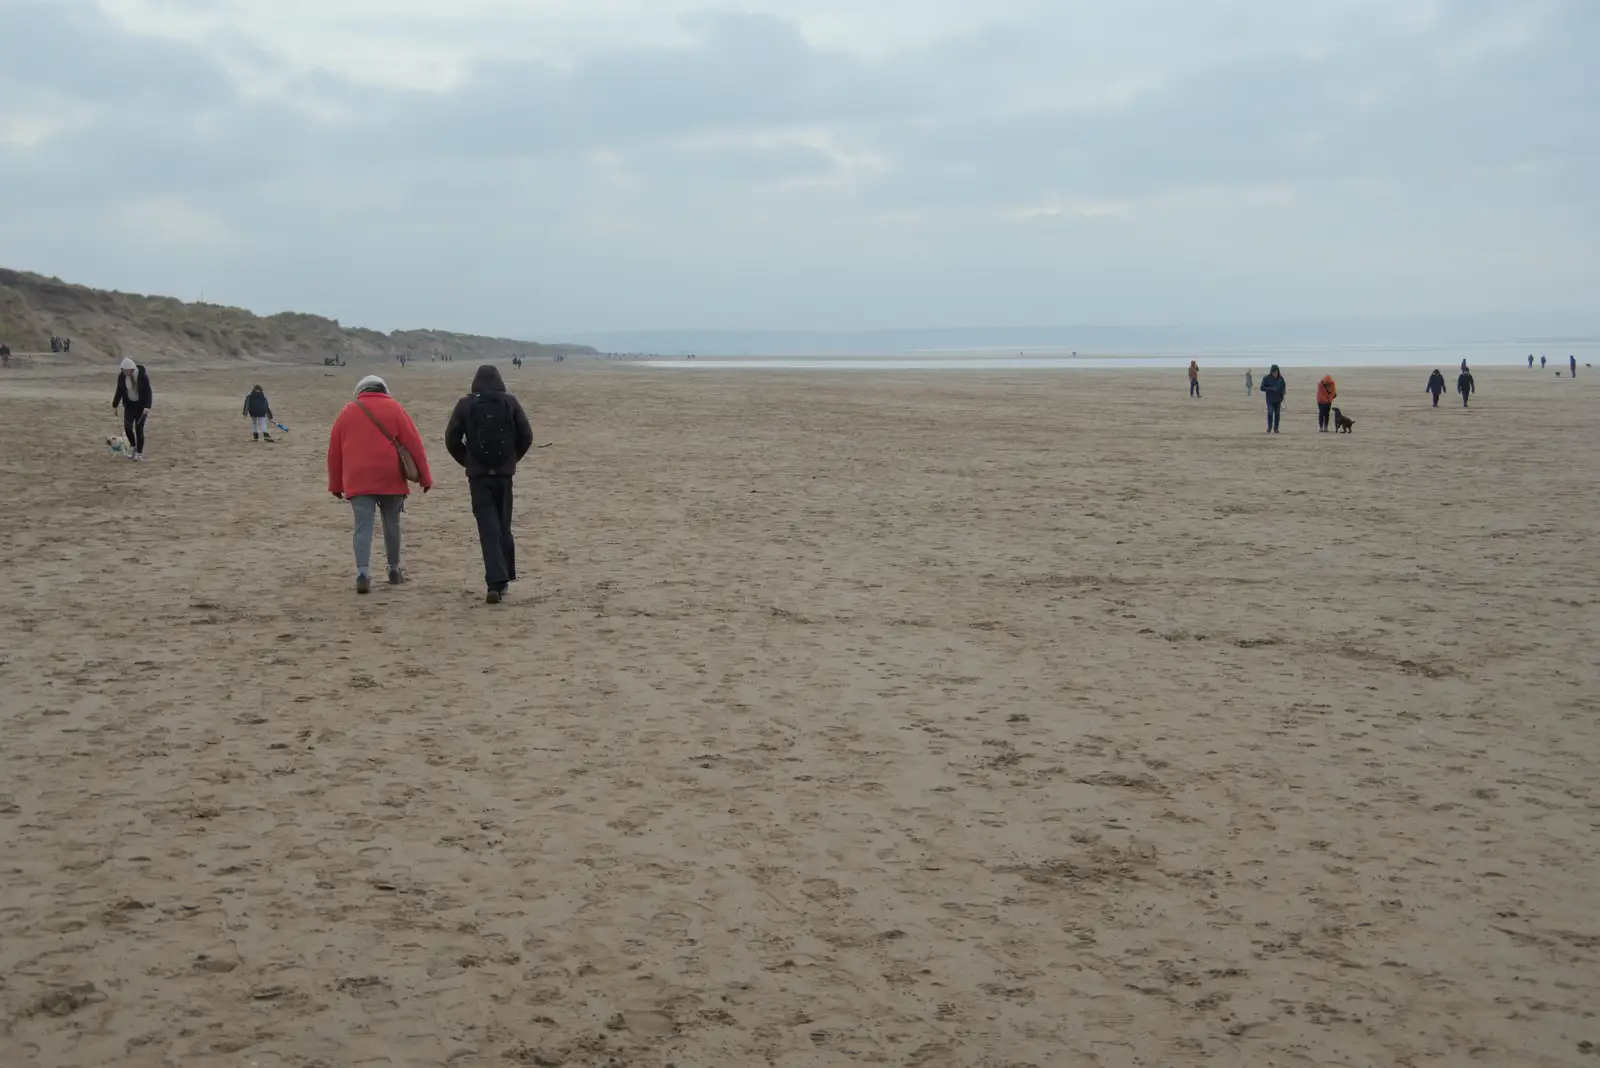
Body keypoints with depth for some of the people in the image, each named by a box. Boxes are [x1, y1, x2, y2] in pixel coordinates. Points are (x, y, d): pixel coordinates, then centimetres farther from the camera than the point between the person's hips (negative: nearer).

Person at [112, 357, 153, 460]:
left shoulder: (142, 376, -19)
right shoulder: (121, 377, -7)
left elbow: (148, 392, -17)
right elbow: (119, 391, 5)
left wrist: (147, 406, -26)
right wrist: (115, 405, 7)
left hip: (141, 405, -3)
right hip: (129, 404, 3)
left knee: (139, 428, -6)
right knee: (127, 427, -8)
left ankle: (139, 453, 5)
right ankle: (133, 446, 17)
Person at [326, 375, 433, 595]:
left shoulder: (348, 411, 11)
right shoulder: (393, 408, 5)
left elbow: (334, 451, 13)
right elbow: (414, 443, 1)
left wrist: (336, 485, 20)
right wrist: (425, 477, 5)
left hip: (358, 480, 1)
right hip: (390, 478, 0)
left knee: (363, 526, -4)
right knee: (392, 524, 15)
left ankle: (363, 573, -20)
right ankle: (394, 570, 25)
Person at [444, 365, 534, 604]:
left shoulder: (465, 404, -1)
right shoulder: (510, 402, 1)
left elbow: (452, 439, -3)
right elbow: (526, 436, 0)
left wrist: (467, 461, 12)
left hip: (478, 474, -1)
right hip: (504, 473, 1)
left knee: (488, 529, -4)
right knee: (503, 526, 15)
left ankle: (496, 582, -15)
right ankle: (504, 577, 19)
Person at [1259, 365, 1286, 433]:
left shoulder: (1280, 378, 4)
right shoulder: (1266, 378, -6)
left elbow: (1284, 386, 17)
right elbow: (1262, 388, -8)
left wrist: (1283, 391, -4)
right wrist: (1271, 389, -19)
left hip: (1278, 400, 4)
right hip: (1270, 400, -4)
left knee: (1277, 414, 6)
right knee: (1270, 413, -15)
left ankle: (1276, 428, 13)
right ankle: (1269, 427, -5)